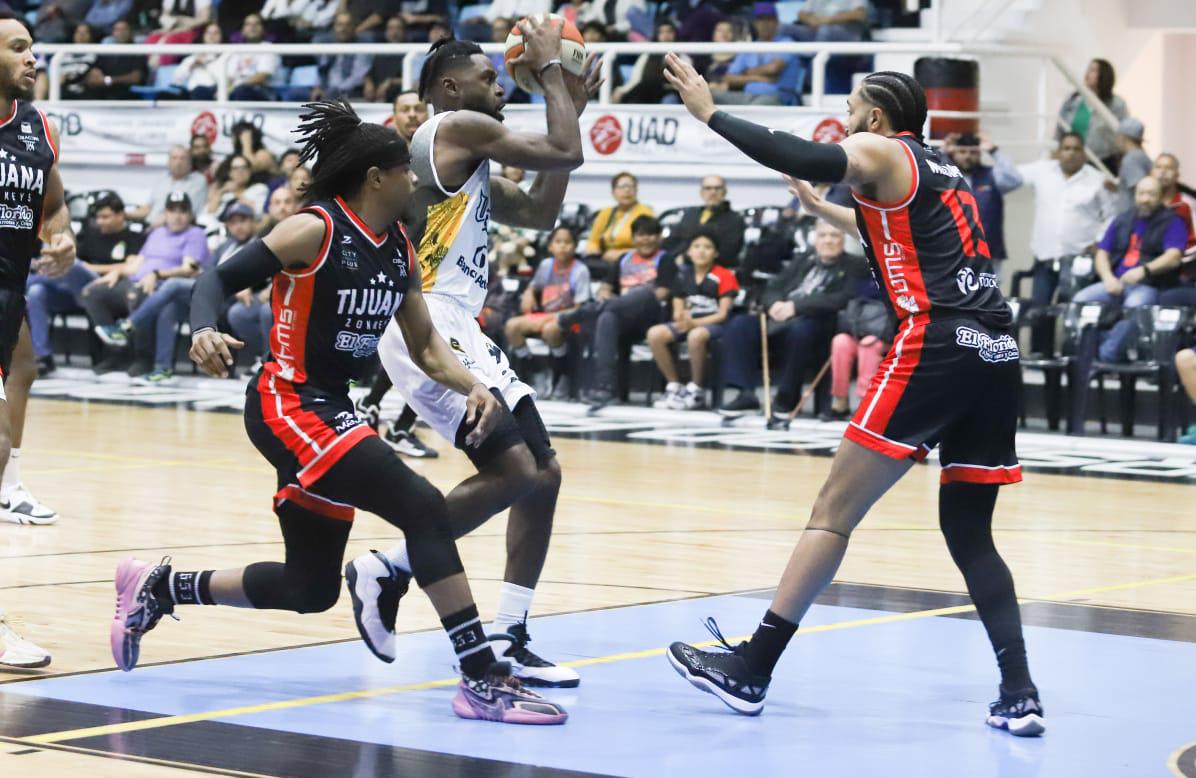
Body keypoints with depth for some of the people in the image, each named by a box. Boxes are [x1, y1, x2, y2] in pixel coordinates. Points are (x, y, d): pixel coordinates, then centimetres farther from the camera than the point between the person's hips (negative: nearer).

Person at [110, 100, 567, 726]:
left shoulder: (398, 249, 9)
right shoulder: (315, 230, -13)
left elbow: (425, 343, 13)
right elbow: (219, 279, -12)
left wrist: (471, 387, -5)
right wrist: (204, 331, -32)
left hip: (333, 412, 9)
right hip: (287, 408, -9)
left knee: (311, 589, 14)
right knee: (423, 508, -22)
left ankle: (158, 587, 32)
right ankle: (481, 681, -22)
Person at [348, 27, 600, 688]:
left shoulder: (469, 163, 24)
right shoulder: (459, 128, -5)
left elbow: (540, 212, 24)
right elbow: (565, 155, -7)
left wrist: (571, 106, 25)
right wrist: (548, 68, 5)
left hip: (458, 331, 11)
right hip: (427, 327, -11)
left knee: (543, 473, 7)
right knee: (513, 471, -17)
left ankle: (507, 640, 7)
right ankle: (386, 571, -3)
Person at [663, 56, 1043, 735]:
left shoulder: (881, 152, 5)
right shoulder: (943, 171, 28)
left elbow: (804, 159, -16)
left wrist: (709, 112, -8)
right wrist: (819, 207, 57)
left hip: (936, 347, -8)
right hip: (998, 352, 8)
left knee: (834, 512, -2)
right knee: (970, 533, 13)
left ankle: (752, 671, 0)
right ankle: (1020, 695, 2)